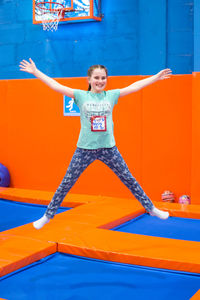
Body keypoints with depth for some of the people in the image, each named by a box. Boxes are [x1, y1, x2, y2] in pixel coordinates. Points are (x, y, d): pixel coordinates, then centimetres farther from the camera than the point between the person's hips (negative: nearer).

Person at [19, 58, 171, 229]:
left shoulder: (111, 95, 3)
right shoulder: (81, 96, -1)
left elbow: (135, 87, 6)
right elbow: (56, 86, -4)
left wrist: (156, 77, 8)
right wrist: (35, 72, -7)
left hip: (108, 148, 1)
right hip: (85, 148, -1)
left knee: (129, 180, 9)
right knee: (66, 183, 5)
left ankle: (151, 209, 25)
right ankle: (48, 216, 19)